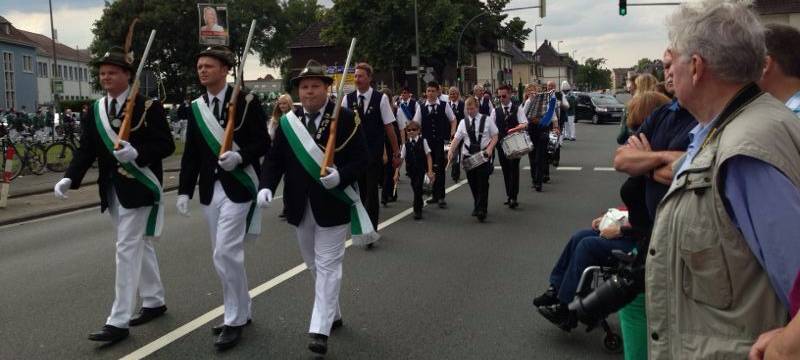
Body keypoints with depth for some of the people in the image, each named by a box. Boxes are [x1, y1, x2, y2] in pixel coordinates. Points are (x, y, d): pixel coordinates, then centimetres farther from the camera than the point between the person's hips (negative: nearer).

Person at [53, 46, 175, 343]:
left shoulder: (147, 106, -9)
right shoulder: (95, 110, 8)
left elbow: (166, 145, -12)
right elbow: (86, 149, 3)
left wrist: (136, 153, -27)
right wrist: (70, 178, -12)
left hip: (139, 188, -6)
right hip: (112, 190, 7)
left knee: (127, 250, -7)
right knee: (140, 246, 17)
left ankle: (119, 321, -3)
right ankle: (154, 302, 31)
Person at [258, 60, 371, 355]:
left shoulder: (344, 119, -8)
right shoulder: (287, 122, 3)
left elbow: (362, 158, -9)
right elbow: (274, 159, 3)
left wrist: (341, 176, -26)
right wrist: (266, 186, -14)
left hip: (333, 204, -5)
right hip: (301, 206, 5)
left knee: (328, 264, -4)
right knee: (314, 263, 18)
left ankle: (320, 329, -1)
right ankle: (332, 313, 37)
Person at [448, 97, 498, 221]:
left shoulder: (487, 120, 2)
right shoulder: (463, 122, 7)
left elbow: (495, 136, 3)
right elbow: (456, 138, 1)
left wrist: (490, 148, -15)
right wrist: (451, 151, -16)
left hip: (483, 155, -3)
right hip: (468, 156, 3)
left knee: (482, 183, -7)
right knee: (472, 183, 9)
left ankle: (481, 211, -5)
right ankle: (477, 206, 26)